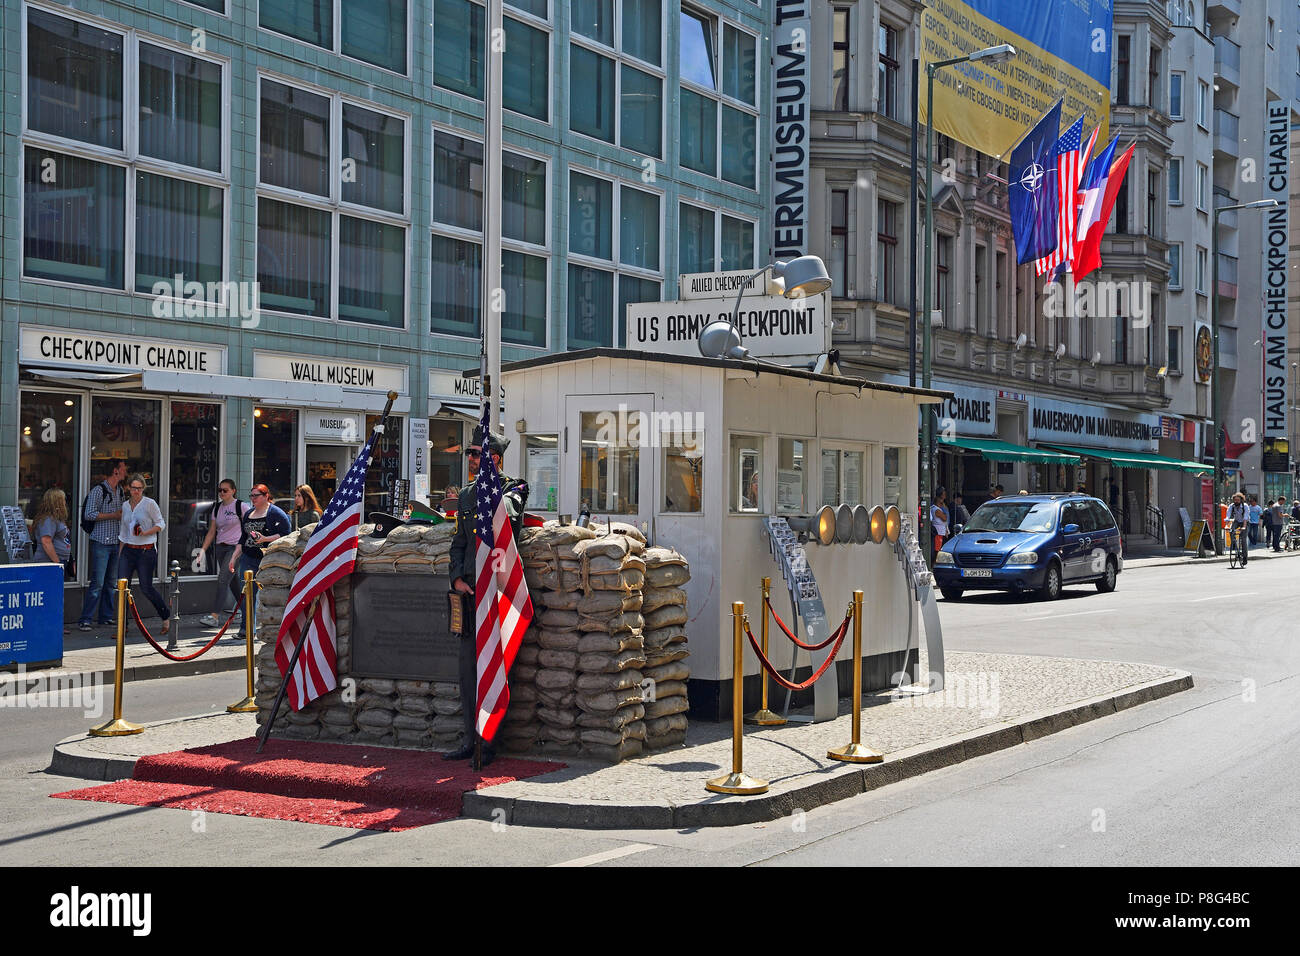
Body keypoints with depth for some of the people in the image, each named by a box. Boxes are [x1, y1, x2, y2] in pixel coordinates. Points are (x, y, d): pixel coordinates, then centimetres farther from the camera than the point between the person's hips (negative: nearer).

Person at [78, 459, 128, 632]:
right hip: (101, 542, -8)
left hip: (115, 543, 8)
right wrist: (113, 515, -15)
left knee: (111, 583, 9)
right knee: (97, 583, -10)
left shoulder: (120, 491, 15)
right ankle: (84, 620, -7)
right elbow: (89, 514, -16)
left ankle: (105, 617, 16)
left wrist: (123, 514, 9)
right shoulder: (99, 490, -9)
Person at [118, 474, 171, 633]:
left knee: (146, 587, -3)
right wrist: (120, 552, 16)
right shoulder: (125, 505, 11)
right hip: (128, 550, 5)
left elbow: (161, 524, -2)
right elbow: (123, 531, 18)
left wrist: (146, 532, -18)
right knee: (123, 585, -5)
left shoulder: (150, 504, -5)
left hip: (146, 550, -5)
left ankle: (166, 617, 17)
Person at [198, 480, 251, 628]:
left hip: (236, 547, -6)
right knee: (232, 582, 10)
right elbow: (211, 532, 14)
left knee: (223, 579, -17)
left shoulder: (241, 506, -5)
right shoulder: (217, 508, 12)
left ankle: (215, 616, -22)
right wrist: (203, 550, 7)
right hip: (220, 548, 6)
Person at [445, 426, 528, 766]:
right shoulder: (467, 493, 17)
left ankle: (489, 743, 2)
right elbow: (459, 542, 18)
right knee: (468, 667, 9)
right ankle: (471, 740, 16)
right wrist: (457, 577, 4)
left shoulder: (513, 488, -2)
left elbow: (504, 515, -26)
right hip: (470, 588, 7)